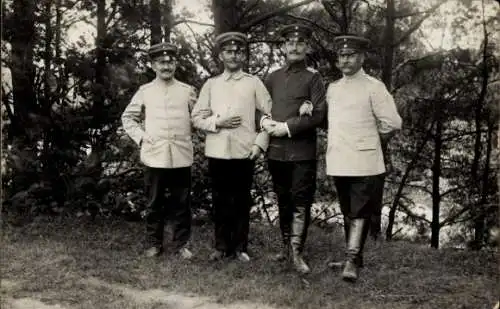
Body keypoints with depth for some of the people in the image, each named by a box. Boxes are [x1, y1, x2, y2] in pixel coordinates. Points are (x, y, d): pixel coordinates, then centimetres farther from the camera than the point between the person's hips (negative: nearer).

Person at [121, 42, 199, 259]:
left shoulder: (187, 91, 6)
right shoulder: (145, 91, 6)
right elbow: (128, 117, 14)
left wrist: (190, 136, 1)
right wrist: (140, 136, 2)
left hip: (181, 155, 0)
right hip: (155, 155, 0)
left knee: (181, 202, 6)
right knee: (155, 202, 8)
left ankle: (181, 244, 17)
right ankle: (153, 244, 20)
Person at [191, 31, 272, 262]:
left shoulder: (254, 83, 6)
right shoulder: (211, 84, 11)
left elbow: (270, 115, 4)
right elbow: (196, 117, 8)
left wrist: (260, 142, -5)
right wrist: (217, 123, -8)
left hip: (244, 152, -1)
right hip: (217, 152, 2)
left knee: (242, 201, 5)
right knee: (220, 201, 7)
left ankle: (240, 247, 15)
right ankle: (221, 246, 17)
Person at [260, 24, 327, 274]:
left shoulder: (313, 78, 1)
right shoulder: (273, 77, 13)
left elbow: (319, 114, -9)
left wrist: (287, 127, -14)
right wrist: (265, 120, -4)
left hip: (302, 152, -4)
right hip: (276, 151, 4)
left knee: (301, 203, -4)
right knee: (283, 202, 13)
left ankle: (297, 252, 1)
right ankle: (286, 246, 24)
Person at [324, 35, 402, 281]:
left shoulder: (373, 87, -5)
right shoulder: (332, 89, 14)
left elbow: (392, 123, -6)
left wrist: (372, 142, 3)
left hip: (364, 163, -6)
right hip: (338, 163, 6)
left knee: (359, 213, -7)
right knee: (348, 214, 14)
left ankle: (352, 260, -7)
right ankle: (354, 258, 26)